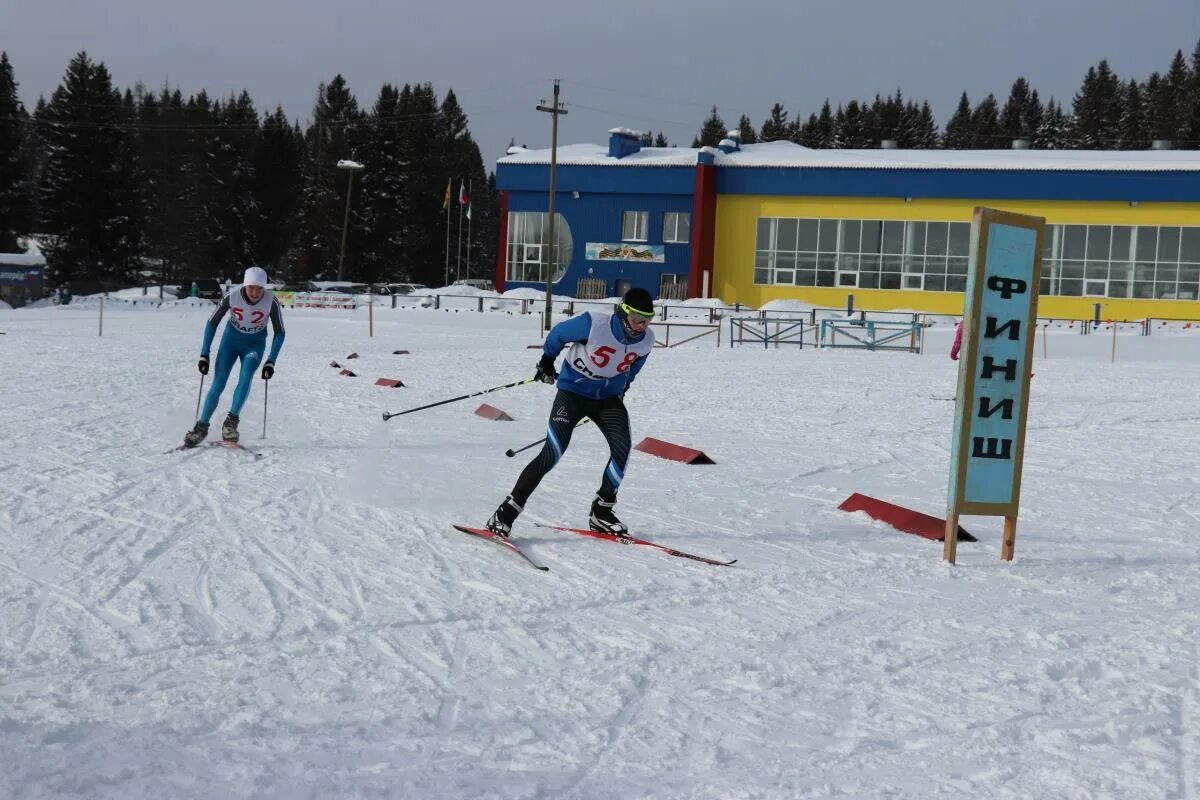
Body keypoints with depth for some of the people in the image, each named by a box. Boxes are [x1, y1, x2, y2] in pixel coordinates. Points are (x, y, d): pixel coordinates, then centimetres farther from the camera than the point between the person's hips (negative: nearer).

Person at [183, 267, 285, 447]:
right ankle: (201, 427, 4)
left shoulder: (271, 302, -24)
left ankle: (231, 421, -23)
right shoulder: (232, 297, -23)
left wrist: (271, 362, -17)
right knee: (218, 384, -8)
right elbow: (212, 323, -10)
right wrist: (204, 355, -12)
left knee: (246, 376, -28)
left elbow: (279, 333, -10)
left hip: (255, 344, 0)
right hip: (231, 339, 0)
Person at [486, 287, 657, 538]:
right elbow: (559, 334, -5)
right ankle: (506, 512, -11)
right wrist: (547, 361, 9)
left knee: (622, 448, -16)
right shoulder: (593, 325, -25)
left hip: (609, 397, 5)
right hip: (573, 392, -5)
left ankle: (601, 512, 2)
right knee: (553, 452, -17)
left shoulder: (645, 341, -9)